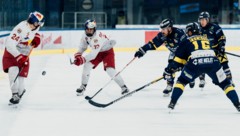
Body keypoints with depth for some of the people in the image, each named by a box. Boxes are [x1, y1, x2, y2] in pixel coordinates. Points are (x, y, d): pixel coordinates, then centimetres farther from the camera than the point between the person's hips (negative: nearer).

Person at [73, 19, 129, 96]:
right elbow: (82, 47, 3)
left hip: (107, 51, -7)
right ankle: (83, 86, 6)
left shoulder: (98, 37, -39)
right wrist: (77, 56, -13)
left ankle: (123, 87, -7)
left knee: (110, 70, -21)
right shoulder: (85, 36, -14)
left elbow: (94, 54, -43)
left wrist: (82, 59, -49)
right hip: (97, 52, 7)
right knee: (87, 66, -8)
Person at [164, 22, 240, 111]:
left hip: (195, 63, -2)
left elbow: (178, 59, 21)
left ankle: (172, 103, 11)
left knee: (182, 81, 21)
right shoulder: (206, 40, 34)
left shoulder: (187, 42, 23)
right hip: (213, 62, 2)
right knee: (224, 83, 17)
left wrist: (169, 70, 30)